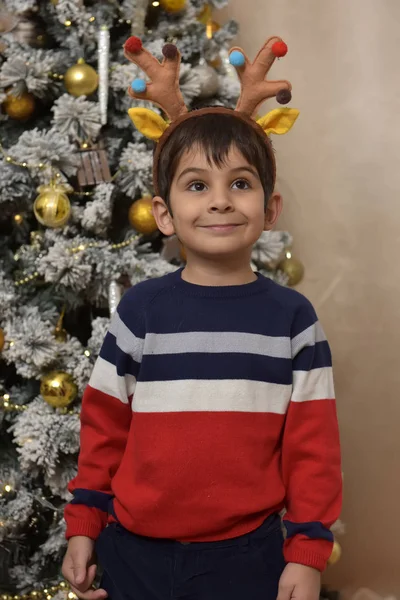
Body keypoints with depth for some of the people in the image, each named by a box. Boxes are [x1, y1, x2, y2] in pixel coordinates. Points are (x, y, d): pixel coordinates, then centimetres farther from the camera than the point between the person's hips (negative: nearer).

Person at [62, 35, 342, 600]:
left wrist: (308, 551, -1)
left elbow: (312, 442, 0)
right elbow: (104, 424, 5)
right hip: (135, 553, 1)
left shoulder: (292, 317, -2)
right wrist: (83, 525, 6)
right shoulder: (140, 309, -1)